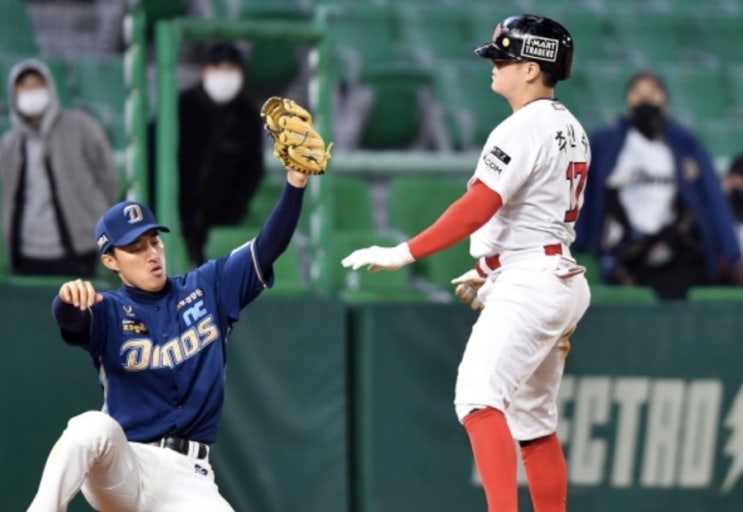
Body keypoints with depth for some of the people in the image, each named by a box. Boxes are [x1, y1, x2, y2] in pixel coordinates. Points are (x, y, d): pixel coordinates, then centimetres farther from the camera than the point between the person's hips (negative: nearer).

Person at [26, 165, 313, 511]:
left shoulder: (208, 288, 10)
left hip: (187, 478, 3)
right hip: (121, 469, -3)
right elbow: (70, 318, -23)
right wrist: (68, 298, -48)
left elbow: (268, 246, 2)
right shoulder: (109, 313, -1)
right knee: (95, 427, -36)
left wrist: (295, 182, -13)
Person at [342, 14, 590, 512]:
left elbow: (477, 208, -22)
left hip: (527, 285, -10)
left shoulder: (524, 129, -14)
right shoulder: (571, 130, 15)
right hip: (562, 280, 10)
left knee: (479, 399, -21)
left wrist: (404, 253, -22)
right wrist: (488, 272, 28)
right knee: (534, 420, 16)